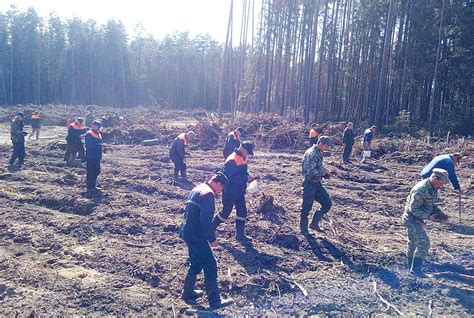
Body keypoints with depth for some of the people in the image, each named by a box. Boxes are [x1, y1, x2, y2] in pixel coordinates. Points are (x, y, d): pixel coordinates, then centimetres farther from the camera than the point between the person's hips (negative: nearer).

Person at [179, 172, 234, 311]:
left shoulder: (197, 189, 12)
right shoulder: (208, 194, -18)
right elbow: (206, 220, -25)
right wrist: (212, 238, -15)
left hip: (188, 233, 10)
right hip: (197, 236, -9)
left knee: (196, 264, 22)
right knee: (210, 266, 0)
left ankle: (188, 293, 34)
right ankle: (215, 302, 8)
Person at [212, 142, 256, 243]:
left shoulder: (242, 159, 6)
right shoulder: (232, 160, -23)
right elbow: (232, 178, -29)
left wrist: (249, 176, -3)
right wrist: (246, 178, -27)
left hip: (239, 192, 9)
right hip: (230, 192, -9)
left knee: (242, 212, 10)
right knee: (225, 212, 2)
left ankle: (240, 235, 20)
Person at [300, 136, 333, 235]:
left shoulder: (319, 153, 9)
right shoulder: (311, 153, -21)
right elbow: (311, 171, -28)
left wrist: (326, 172, 2)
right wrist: (324, 171, -15)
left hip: (317, 183, 9)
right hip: (309, 183, -9)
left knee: (327, 203, 10)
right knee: (306, 208, 3)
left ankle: (314, 224, 22)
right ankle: (303, 230, 19)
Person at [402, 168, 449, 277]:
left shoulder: (433, 188, 2)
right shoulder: (420, 190, -29)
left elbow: (431, 204, 16)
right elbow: (414, 209, -27)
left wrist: (440, 213, 1)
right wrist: (430, 216, -26)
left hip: (416, 219, 10)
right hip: (412, 218, -10)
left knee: (413, 242, 20)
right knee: (424, 242, -14)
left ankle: (411, 267, 34)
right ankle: (415, 269, -5)